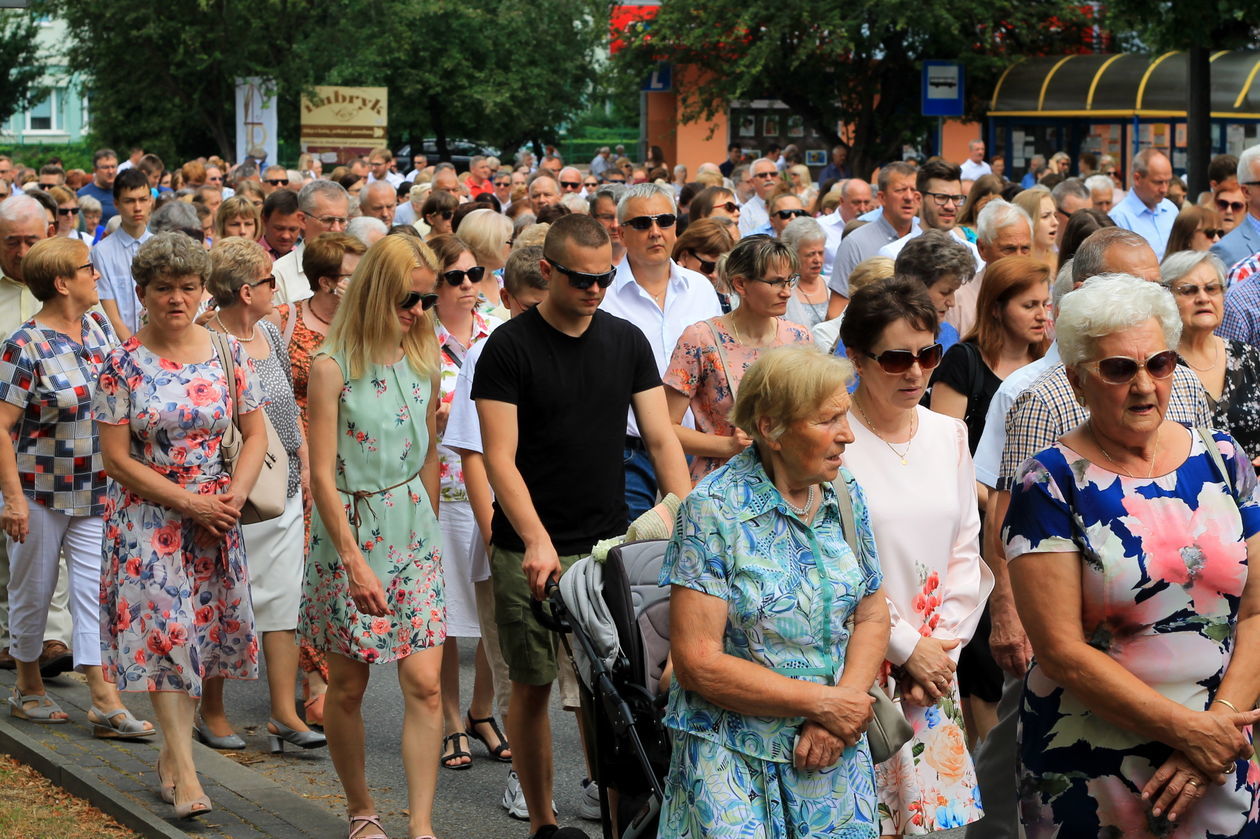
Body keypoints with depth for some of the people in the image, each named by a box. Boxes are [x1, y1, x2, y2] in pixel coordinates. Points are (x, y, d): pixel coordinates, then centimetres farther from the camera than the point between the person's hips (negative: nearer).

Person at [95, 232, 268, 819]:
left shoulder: (228, 354, 2)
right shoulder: (123, 365, -7)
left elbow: (255, 433, 7)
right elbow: (116, 458, -8)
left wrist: (235, 494, -11)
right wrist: (190, 503, -14)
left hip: (215, 517, 3)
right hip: (147, 519, -3)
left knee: (201, 631, 5)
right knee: (166, 630, -9)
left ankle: (172, 750, 20)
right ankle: (185, 772, -8)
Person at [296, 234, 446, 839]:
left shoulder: (424, 362, 4)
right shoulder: (333, 368, -12)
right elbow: (323, 475, -14)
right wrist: (355, 561, -18)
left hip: (413, 537, 4)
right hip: (349, 537, -4)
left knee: (425, 685, -4)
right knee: (347, 686, 8)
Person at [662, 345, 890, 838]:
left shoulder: (846, 496, 4)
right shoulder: (713, 511, -14)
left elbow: (872, 616, 7)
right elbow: (698, 663, -17)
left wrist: (841, 713, -10)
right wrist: (823, 702, -16)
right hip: (735, 763, -5)